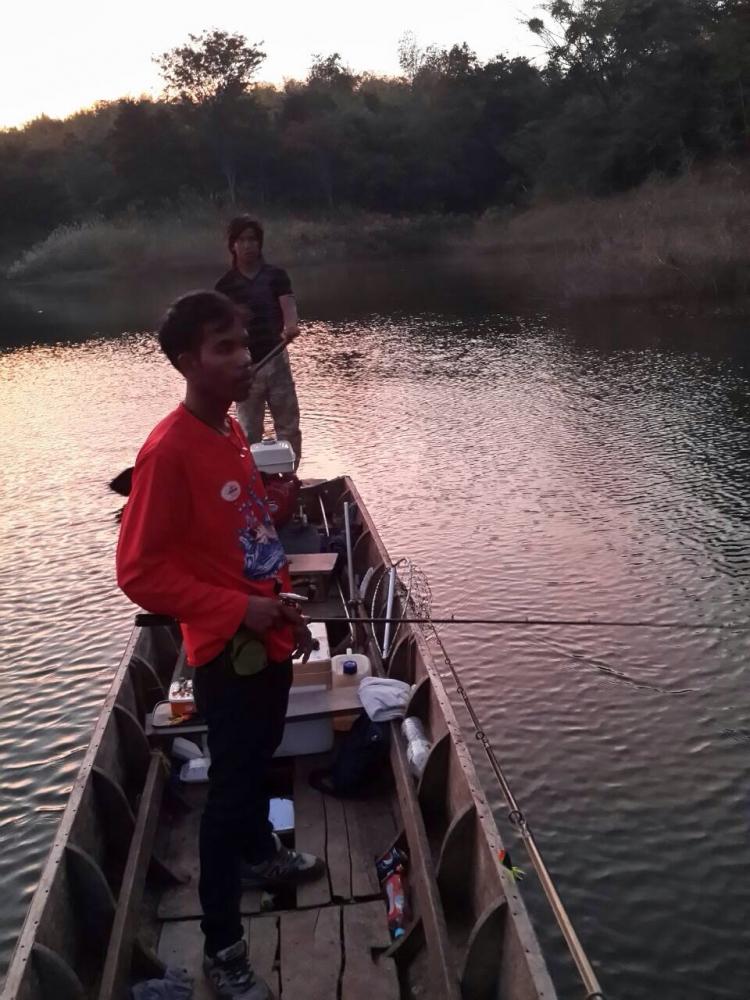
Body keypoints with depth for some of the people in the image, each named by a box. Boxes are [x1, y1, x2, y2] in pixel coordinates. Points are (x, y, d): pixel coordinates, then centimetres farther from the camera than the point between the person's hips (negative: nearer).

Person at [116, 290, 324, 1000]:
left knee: (260, 758, 26)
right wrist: (239, 611, -22)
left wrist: (288, 612, 13)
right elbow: (138, 573, -23)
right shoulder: (168, 450, -23)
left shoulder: (232, 431, 4)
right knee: (230, 786, 4)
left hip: (268, 640, 8)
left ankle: (259, 854, 51)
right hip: (226, 651, -8)